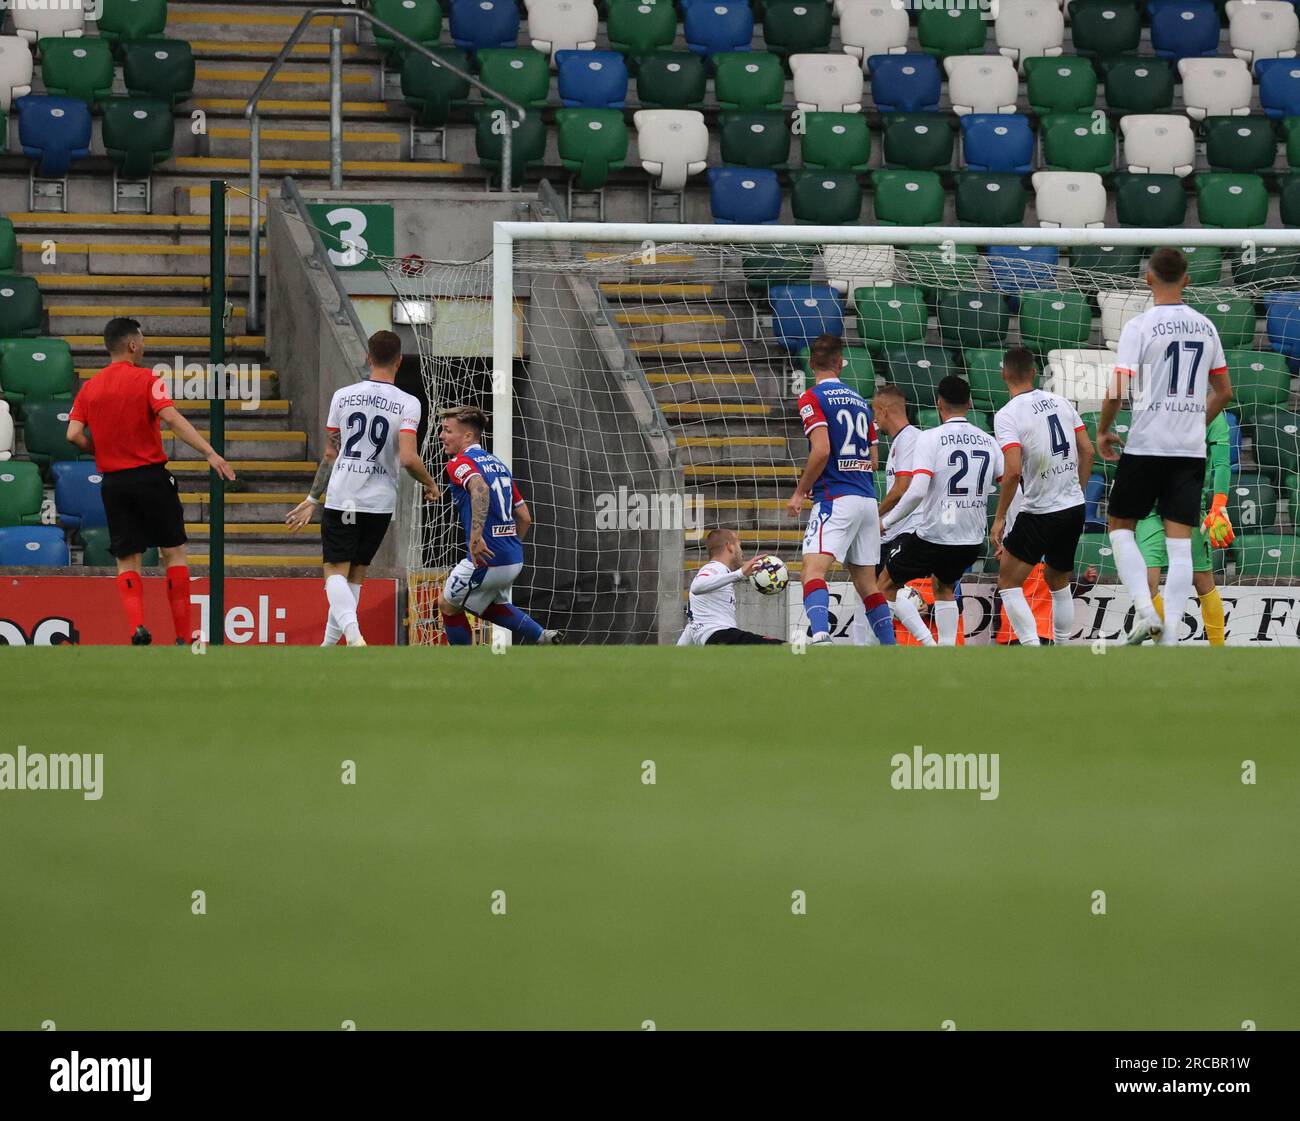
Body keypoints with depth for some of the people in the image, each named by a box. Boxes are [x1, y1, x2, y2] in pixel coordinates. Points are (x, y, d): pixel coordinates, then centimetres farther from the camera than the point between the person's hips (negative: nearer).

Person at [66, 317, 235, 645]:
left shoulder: (90, 387, 6)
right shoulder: (146, 380, -6)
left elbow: (74, 434, -3)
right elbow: (172, 418, -19)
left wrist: (104, 451, 14)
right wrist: (210, 453, -24)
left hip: (113, 481, 3)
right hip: (151, 475, -3)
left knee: (127, 561, 7)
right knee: (174, 552, 7)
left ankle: (137, 625, -15)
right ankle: (183, 636, 6)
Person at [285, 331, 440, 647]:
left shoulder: (343, 396, 2)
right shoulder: (408, 404, -6)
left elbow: (330, 455, 7)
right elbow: (408, 459, -16)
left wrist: (312, 500, 17)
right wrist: (430, 484, 4)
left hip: (340, 498, 0)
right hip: (379, 502, 0)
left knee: (335, 571, -2)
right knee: (356, 573, 15)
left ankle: (352, 632, -29)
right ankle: (329, 645, 17)